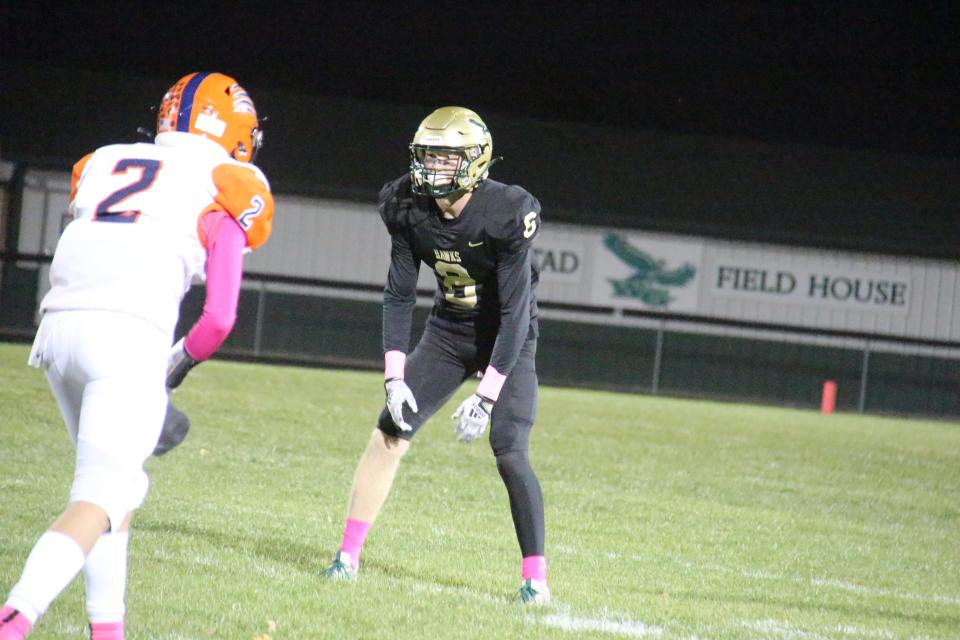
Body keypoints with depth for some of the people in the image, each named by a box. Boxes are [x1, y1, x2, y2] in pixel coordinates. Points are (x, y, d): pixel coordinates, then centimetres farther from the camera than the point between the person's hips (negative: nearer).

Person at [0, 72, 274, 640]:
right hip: (130, 339, -5)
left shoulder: (102, 164, 23)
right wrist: (182, 363, 23)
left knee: (116, 482, 23)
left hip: (60, 328, 6)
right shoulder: (228, 188, 9)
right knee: (100, 497, -4)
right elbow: (219, 319, 4)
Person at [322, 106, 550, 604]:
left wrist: (486, 395, -29)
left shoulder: (506, 215, -28)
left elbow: (516, 311, -27)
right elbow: (398, 296, -5)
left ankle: (535, 576, -5)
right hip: (448, 331, 5)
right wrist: (395, 377, -13)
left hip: (507, 339, -5)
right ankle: (348, 556, 3)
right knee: (390, 432, -4)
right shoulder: (410, 211, -13)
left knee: (509, 453, -16)